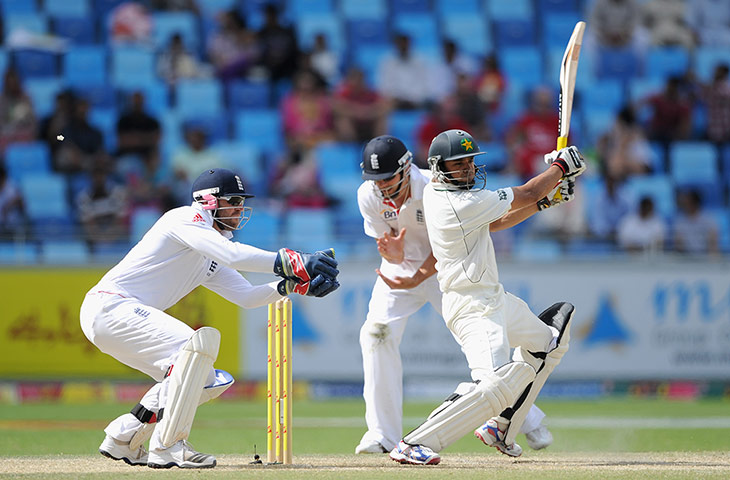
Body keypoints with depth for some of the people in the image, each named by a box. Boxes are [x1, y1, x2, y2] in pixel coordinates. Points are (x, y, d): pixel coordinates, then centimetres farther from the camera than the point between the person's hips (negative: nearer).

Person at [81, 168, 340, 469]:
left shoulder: (210, 259, 22)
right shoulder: (185, 219, -8)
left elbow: (246, 296, 15)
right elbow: (233, 255, -23)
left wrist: (296, 284, 0)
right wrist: (293, 263, -26)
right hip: (109, 306, -10)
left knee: (207, 380, 10)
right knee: (201, 340, -27)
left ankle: (122, 440, 16)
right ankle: (166, 448, -24)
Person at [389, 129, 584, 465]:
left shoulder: (434, 192, 6)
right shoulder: (463, 204, -24)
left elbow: (494, 223, 19)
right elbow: (527, 193, -12)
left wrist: (544, 202, 11)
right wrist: (560, 165, 6)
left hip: (494, 297, 11)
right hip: (473, 308, -11)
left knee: (548, 343, 28)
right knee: (495, 385, -28)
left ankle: (498, 429, 28)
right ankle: (414, 445, -26)